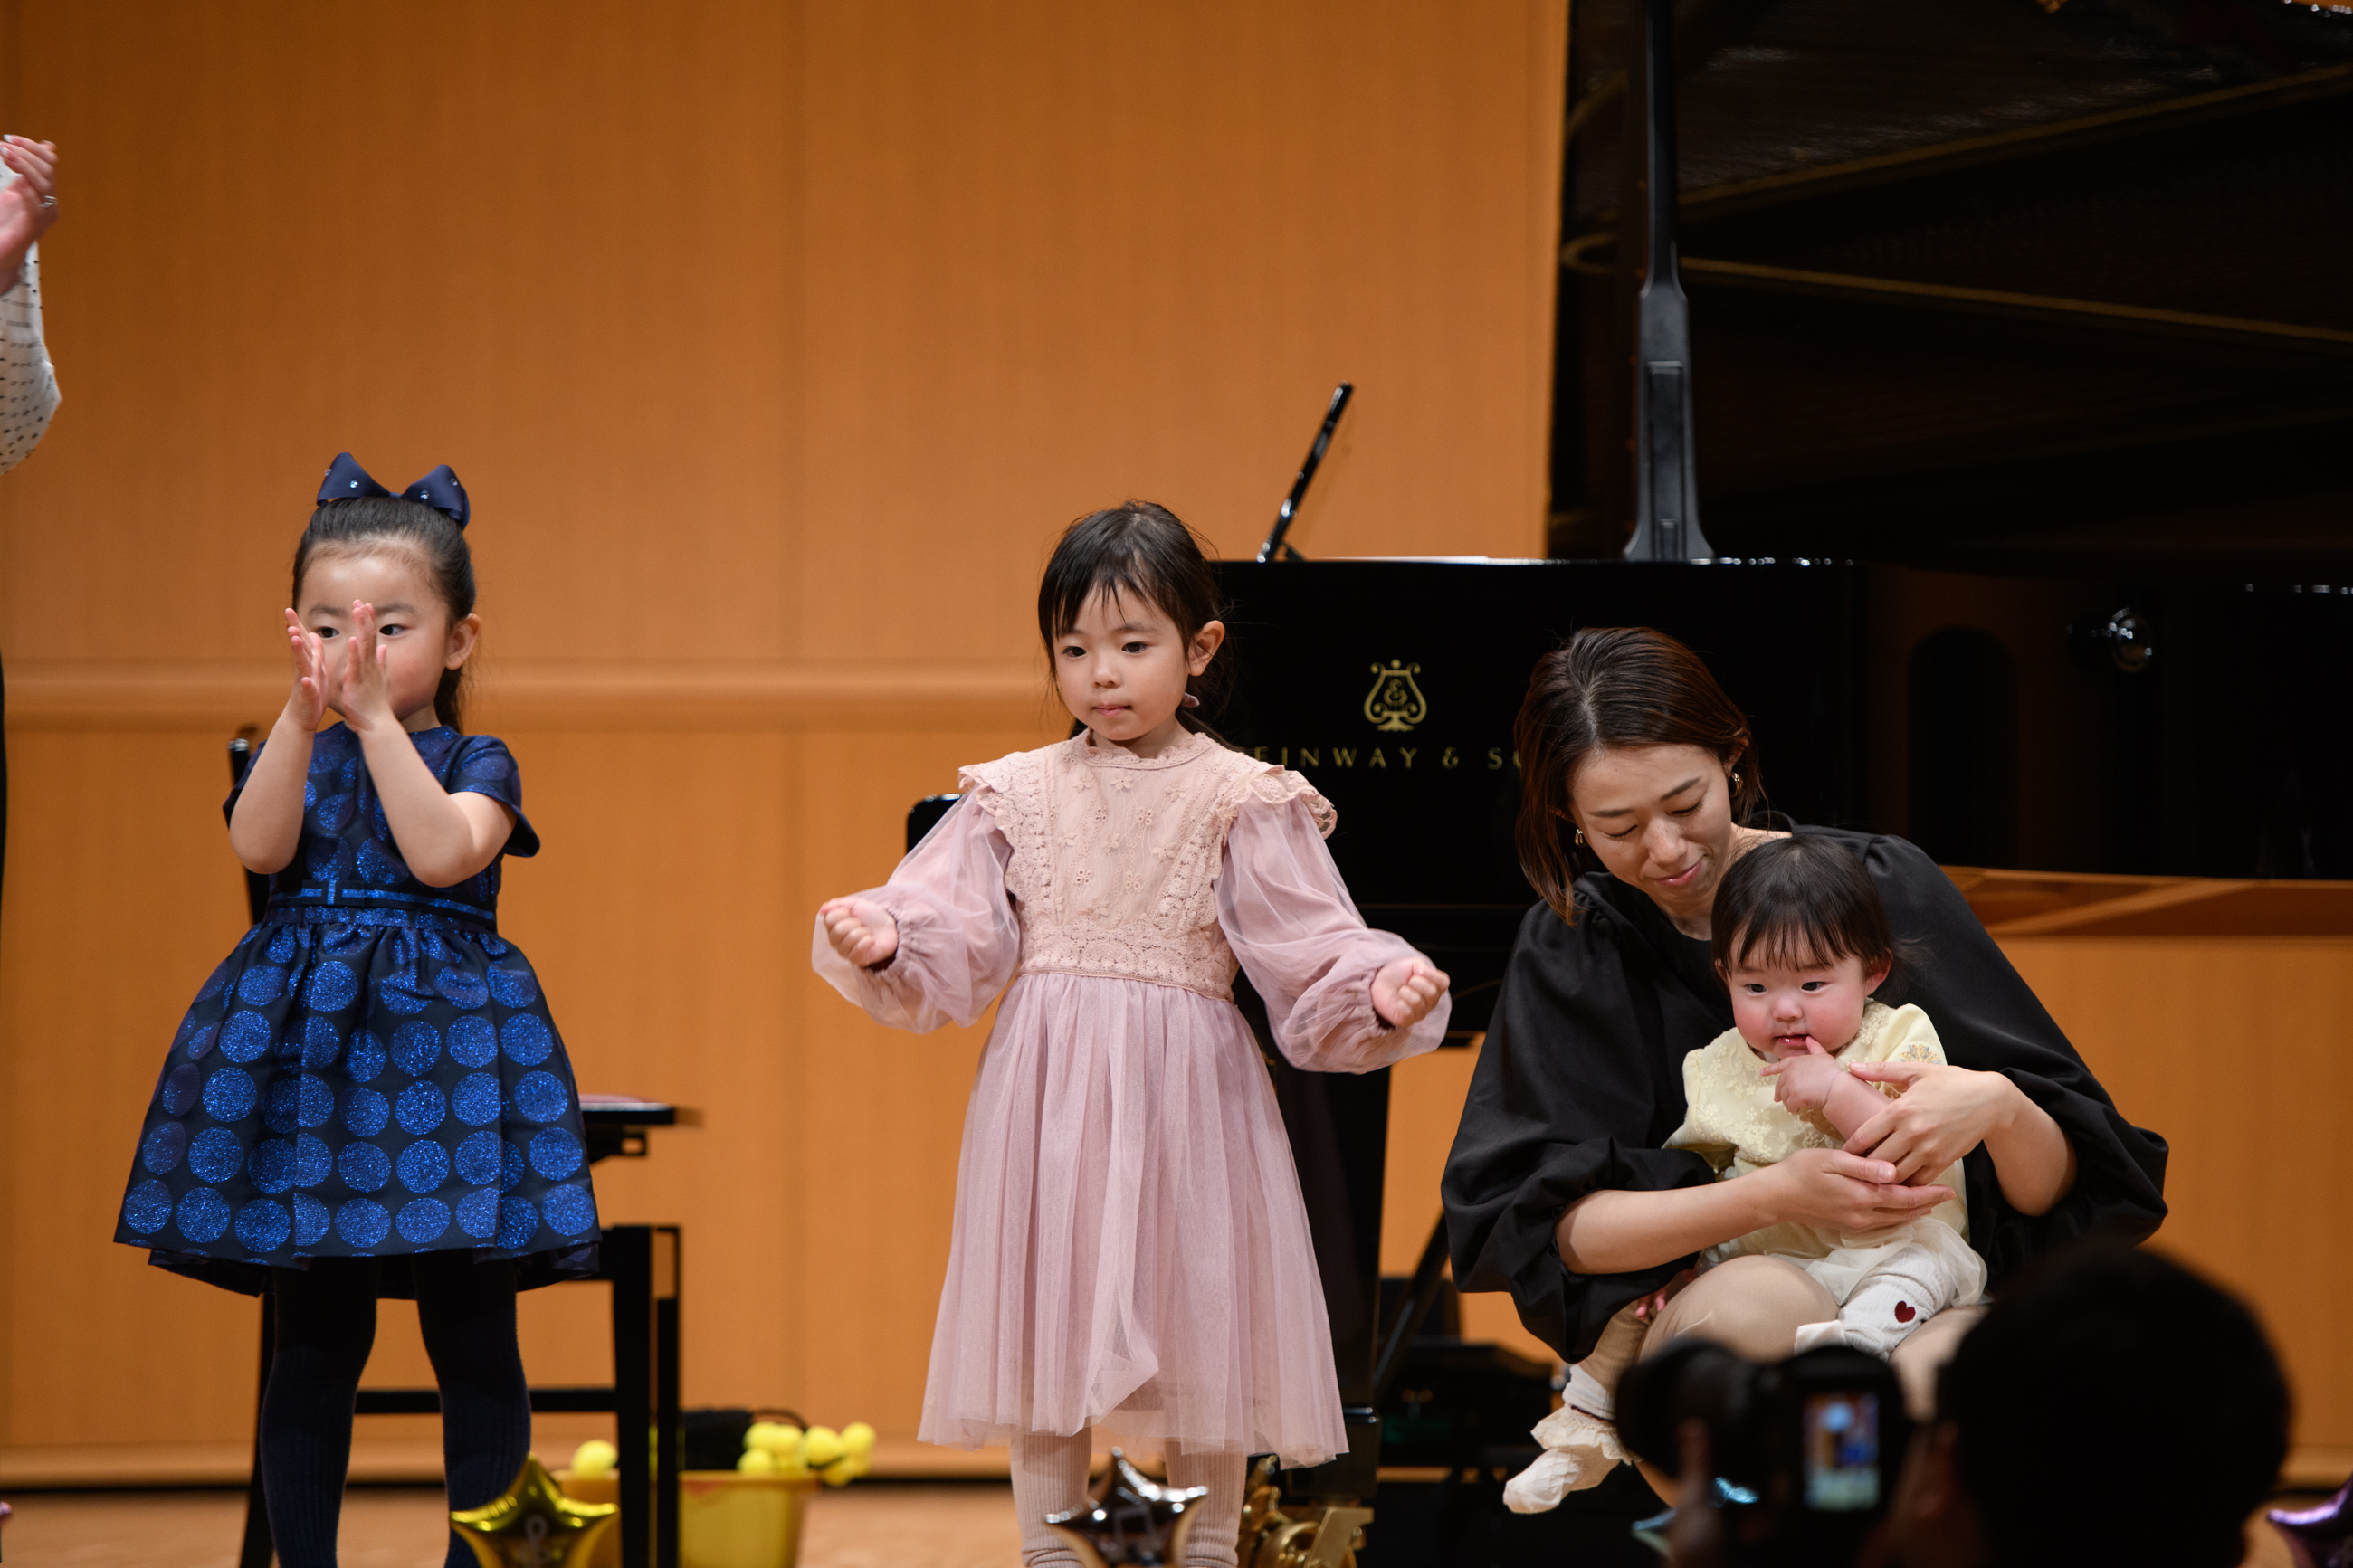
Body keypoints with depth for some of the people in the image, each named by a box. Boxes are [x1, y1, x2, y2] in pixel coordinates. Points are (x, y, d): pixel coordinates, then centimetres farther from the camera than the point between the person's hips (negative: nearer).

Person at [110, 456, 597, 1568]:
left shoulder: (474, 763, 3)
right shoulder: (295, 756, 10)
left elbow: (443, 853, -18)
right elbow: (258, 847, -11)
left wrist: (376, 717, -21)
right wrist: (305, 714, -22)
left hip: (444, 1037, -2)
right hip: (301, 1039, 2)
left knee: (472, 1340, -1)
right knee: (316, 1338, 4)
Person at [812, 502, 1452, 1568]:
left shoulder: (1243, 803, -1)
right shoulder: (1018, 796, 6)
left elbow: (1311, 955, -7)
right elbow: (949, 940, 0)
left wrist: (1382, 990, -26)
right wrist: (879, 941, -19)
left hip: (1184, 1094, -2)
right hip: (1048, 1091, 2)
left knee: (1197, 1331, 4)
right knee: (1043, 1332, 6)